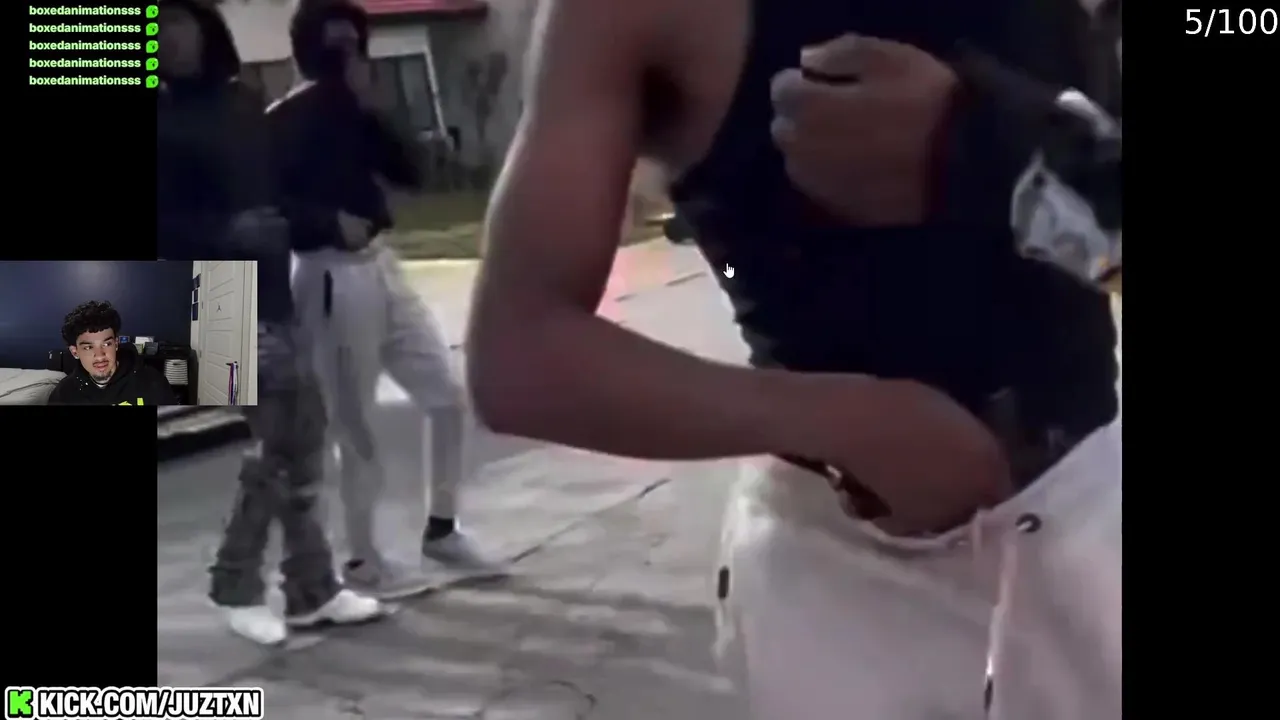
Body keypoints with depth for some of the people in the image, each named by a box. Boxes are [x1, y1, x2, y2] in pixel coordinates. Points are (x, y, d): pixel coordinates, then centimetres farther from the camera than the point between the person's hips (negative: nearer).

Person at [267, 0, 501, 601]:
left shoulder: (354, 112, 11)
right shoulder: (285, 121, -9)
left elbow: (410, 173, 3)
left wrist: (370, 106, -6)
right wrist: (330, 220, -27)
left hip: (380, 265, 8)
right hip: (331, 278, -7)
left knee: (448, 396, 11)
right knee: (357, 429, 0)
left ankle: (441, 529, 26)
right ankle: (364, 562, 16)